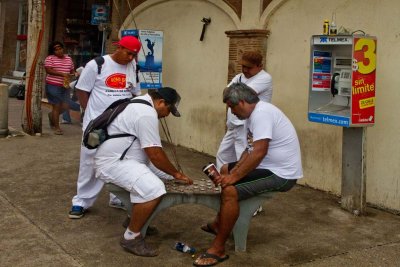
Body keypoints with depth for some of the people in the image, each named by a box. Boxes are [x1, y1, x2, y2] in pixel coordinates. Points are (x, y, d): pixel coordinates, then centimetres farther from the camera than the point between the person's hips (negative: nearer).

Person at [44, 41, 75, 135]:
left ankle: (51, 115, 35)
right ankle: (57, 127, 7)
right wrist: (62, 74, -23)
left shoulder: (68, 59, 13)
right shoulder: (50, 58, -4)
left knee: (65, 106, 4)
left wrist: (74, 73, -3)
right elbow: (48, 70, -15)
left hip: (64, 86, 6)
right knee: (56, 106, -3)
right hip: (53, 86, -5)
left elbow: (72, 70, 21)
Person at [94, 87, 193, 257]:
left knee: (159, 174, 13)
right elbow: (155, 154, -19)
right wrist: (176, 174, -6)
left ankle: (135, 220, 21)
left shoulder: (141, 104, 16)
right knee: (154, 189, -28)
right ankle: (131, 238, -12)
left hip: (118, 157, 11)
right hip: (112, 162, -11)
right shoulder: (147, 114, -19)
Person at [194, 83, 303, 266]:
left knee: (230, 191, -25)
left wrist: (235, 176, -24)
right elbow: (250, 149, 12)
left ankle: (218, 249, -15)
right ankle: (219, 224, 33)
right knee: (226, 170, 23)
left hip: (281, 174, -11)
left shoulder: (261, 113, -22)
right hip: (269, 166, 11)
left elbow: (259, 152, -30)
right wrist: (234, 171, -2)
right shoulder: (254, 114, 11)